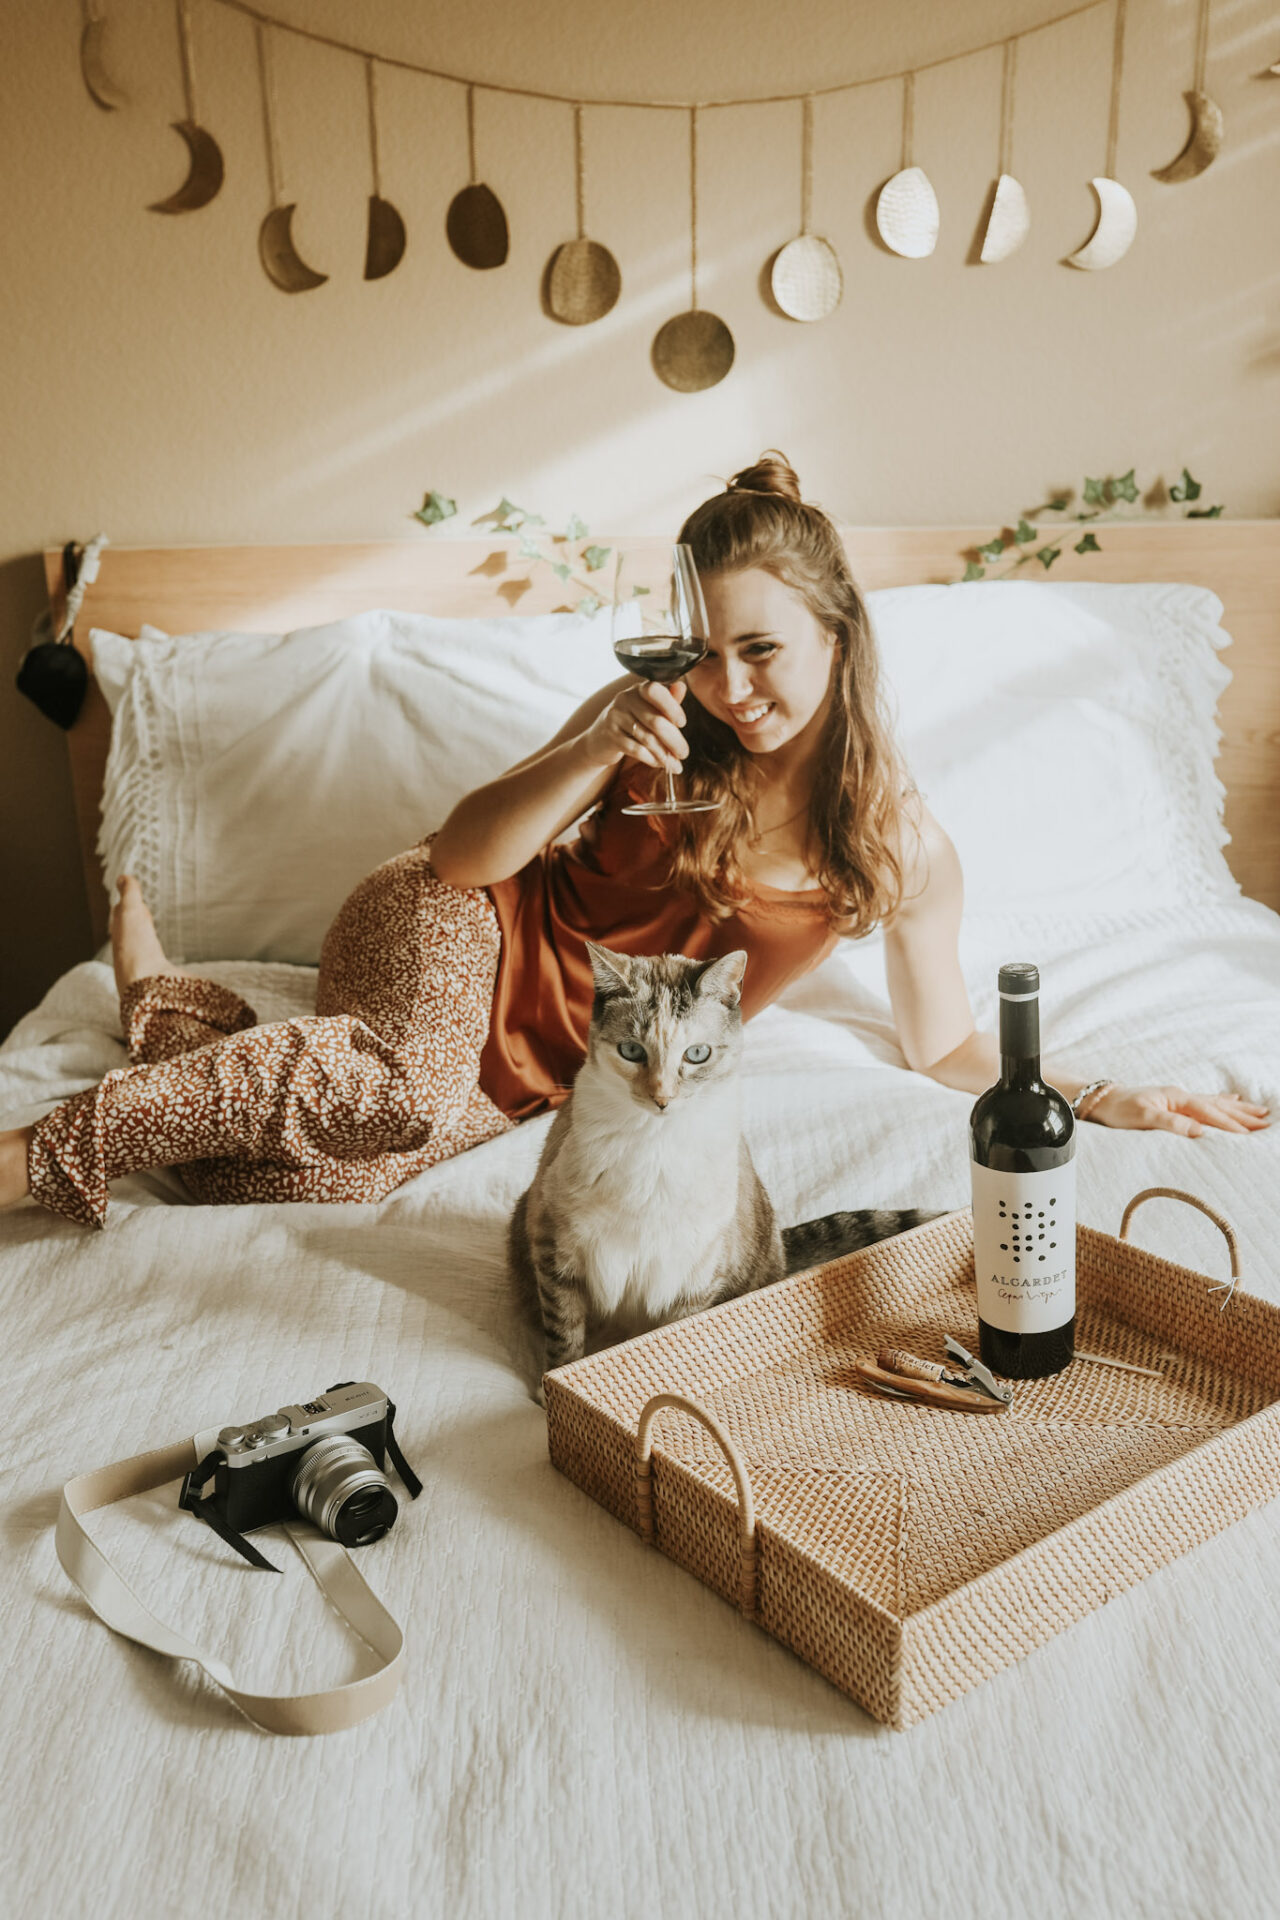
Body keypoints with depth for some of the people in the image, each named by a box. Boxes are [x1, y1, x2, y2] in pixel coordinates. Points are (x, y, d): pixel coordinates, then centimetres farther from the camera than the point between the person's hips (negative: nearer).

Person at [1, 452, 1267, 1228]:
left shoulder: (903, 849, -7)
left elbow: (943, 1047, 4)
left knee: (309, 1184, -16)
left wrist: (1101, 1095, -5)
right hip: (461, 935, -2)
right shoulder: (659, 721, -9)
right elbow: (462, 858, -11)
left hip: (537, 1082, 3)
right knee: (408, 1084, -37)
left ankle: (166, 1004, 11)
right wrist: (599, 756, -25)